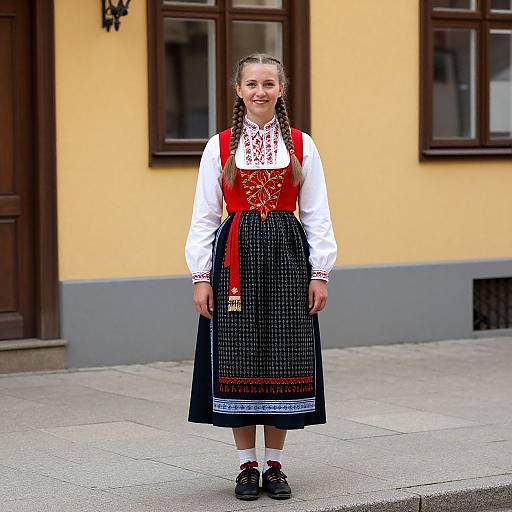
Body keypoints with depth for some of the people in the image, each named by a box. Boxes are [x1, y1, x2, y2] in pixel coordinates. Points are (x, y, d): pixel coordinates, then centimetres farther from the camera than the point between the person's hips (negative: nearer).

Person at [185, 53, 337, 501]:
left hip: (287, 253, 1)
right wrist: (201, 276, -1)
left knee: (284, 358, 1)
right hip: (235, 255, 0)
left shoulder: (301, 145, 5)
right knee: (238, 358, 0)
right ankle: (248, 466, 12)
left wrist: (319, 273, 0)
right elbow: (204, 215, 4)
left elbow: (317, 215, 6)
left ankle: (275, 465, 13)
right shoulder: (220, 146, 4)